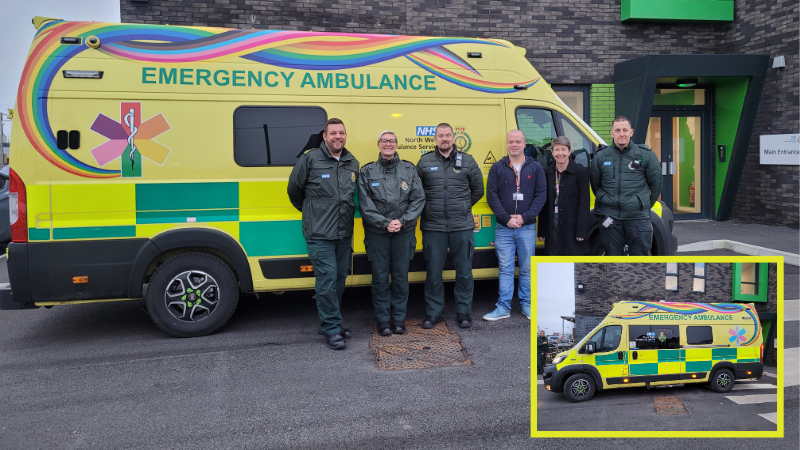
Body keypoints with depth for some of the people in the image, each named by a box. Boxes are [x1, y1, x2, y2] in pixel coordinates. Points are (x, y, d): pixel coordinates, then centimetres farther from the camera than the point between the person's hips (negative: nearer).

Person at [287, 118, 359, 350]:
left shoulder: (353, 163, 8)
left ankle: (330, 322, 27)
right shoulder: (310, 159, -7)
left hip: (344, 234, 6)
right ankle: (332, 329, 5)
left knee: (340, 279, 12)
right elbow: (294, 189, 4)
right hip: (320, 235, -6)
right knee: (327, 280, -6)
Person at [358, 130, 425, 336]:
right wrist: (385, 224, -12)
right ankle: (383, 320, 15)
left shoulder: (409, 169, 6)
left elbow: (418, 199, 1)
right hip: (377, 233, -1)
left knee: (401, 276, 7)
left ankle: (399, 319, 19)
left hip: (404, 233, 1)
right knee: (380, 277, 4)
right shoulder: (367, 171, 3)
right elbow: (365, 205, -2)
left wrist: (402, 222, -10)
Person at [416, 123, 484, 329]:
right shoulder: (424, 162, 4)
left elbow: (478, 190, 14)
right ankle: (433, 313, 18)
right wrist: (428, 208, 8)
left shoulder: (467, 161, 6)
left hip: (462, 226, 1)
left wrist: (463, 206, 11)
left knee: (464, 271, 7)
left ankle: (463, 312, 20)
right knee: (433, 272, 5)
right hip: (433, 227, 0)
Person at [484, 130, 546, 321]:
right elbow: (491, 195, 0)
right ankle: (503, 307, 9)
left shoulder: (535, 167, 5)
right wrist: (506, 218, -10)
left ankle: (527, 305, 19)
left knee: (527, 269, 7)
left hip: (527, 227, 0)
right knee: (505, 268, 3)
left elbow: (541, 194, 1)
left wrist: (524, 217, -9)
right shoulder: (497, 168, 4)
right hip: (503, 227, 0)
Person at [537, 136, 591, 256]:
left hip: (572, 227, -3)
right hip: (552, 227, 4)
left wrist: (581, 231, -12)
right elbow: (543, 203, 10)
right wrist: (542, 231, 7)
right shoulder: (547, 173, 8)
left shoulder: (580, 172, -3)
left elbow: (584, 204, -6)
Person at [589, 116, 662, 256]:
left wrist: (646, 205, 11)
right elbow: (594, 184, 17)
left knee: (638, 255, 4)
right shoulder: (600, 157, 6)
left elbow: (656, 183, 10)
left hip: (638, 218, -1)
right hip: (609, 218, 1)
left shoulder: (646, 155, 1)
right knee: (612, 255, 8)